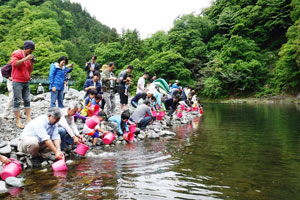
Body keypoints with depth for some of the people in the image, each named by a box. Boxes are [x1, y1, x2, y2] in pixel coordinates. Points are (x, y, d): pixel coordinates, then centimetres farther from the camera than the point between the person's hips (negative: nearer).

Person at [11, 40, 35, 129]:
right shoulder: (17, 53, -2)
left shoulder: (29, 56, 15)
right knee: (17, 101, -5)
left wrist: (32, 62, 0)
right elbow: (14, 63, -20)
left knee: (27, 100, 6)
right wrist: (26, 58, -19)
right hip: (17, 82, -7)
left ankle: (28, 118, 10)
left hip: (26, 82, 7)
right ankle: (18, 121, -4)